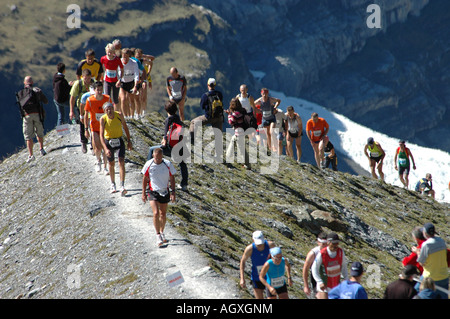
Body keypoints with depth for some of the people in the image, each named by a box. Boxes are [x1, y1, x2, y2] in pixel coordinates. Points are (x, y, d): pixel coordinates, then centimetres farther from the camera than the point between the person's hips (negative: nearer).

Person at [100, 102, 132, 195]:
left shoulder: (119, 115, -14)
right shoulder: (103, 119, -18)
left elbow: (125, 128, 3)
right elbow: (101, 135, -23)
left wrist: (129, 141, 2)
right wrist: (106, 149, -34)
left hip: (119, 141, 0)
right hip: (108, 142, 0)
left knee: (121, 162, -14)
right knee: (111, 164, 12)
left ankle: (122, 186, -19)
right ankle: (113, 184, 34)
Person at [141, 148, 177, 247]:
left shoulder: (168, 164, -10)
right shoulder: (148, 164, -11)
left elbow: (172, 179, 0)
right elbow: (145, 179, 2)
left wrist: (173, 192, -5)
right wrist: (144, 192, 2)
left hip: (165, 192, 1)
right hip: (153, 192, -1)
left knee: (163, 214, 13)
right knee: (156, 213, -15)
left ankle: (162, 233, 33)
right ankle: (158, 235, -4)